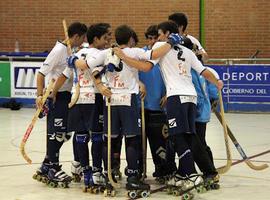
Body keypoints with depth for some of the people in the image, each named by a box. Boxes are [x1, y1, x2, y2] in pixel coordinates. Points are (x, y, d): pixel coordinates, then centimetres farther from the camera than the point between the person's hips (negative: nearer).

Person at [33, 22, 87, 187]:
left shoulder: (72, 51, 9)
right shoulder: (59, 50, -15)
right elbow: (41, 73, -15)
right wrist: (40, 95, -21)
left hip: (67, 96, 9)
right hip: (56, 97, -9)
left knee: (64, 133, 12)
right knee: (56, 133, -3)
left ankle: (46, 167, 22)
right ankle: (53, 168, 7)